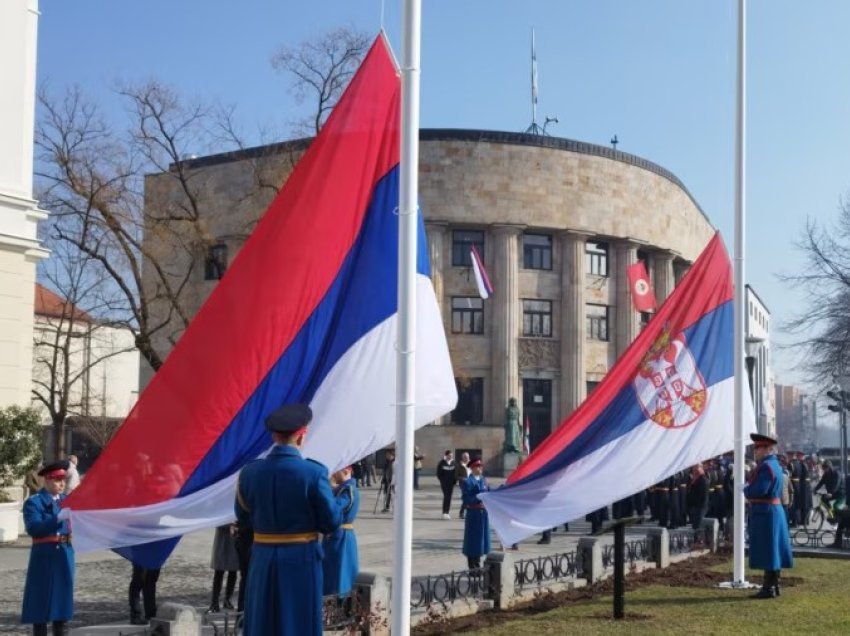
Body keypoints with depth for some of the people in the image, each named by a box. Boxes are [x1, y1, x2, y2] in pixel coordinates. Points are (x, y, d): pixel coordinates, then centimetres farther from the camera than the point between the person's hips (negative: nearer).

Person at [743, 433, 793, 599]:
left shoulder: (766, 467, -18)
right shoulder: (774, 464, 15)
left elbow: (758, 491, -26)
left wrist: (746, 489, -5)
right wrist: (750, 490, 8)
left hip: (765, 514, -10)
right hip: (774, 511, 10)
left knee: (767, 551, -6)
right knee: (772, 551, 13)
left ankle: (769, 588, -4)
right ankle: (773, 585, 20)